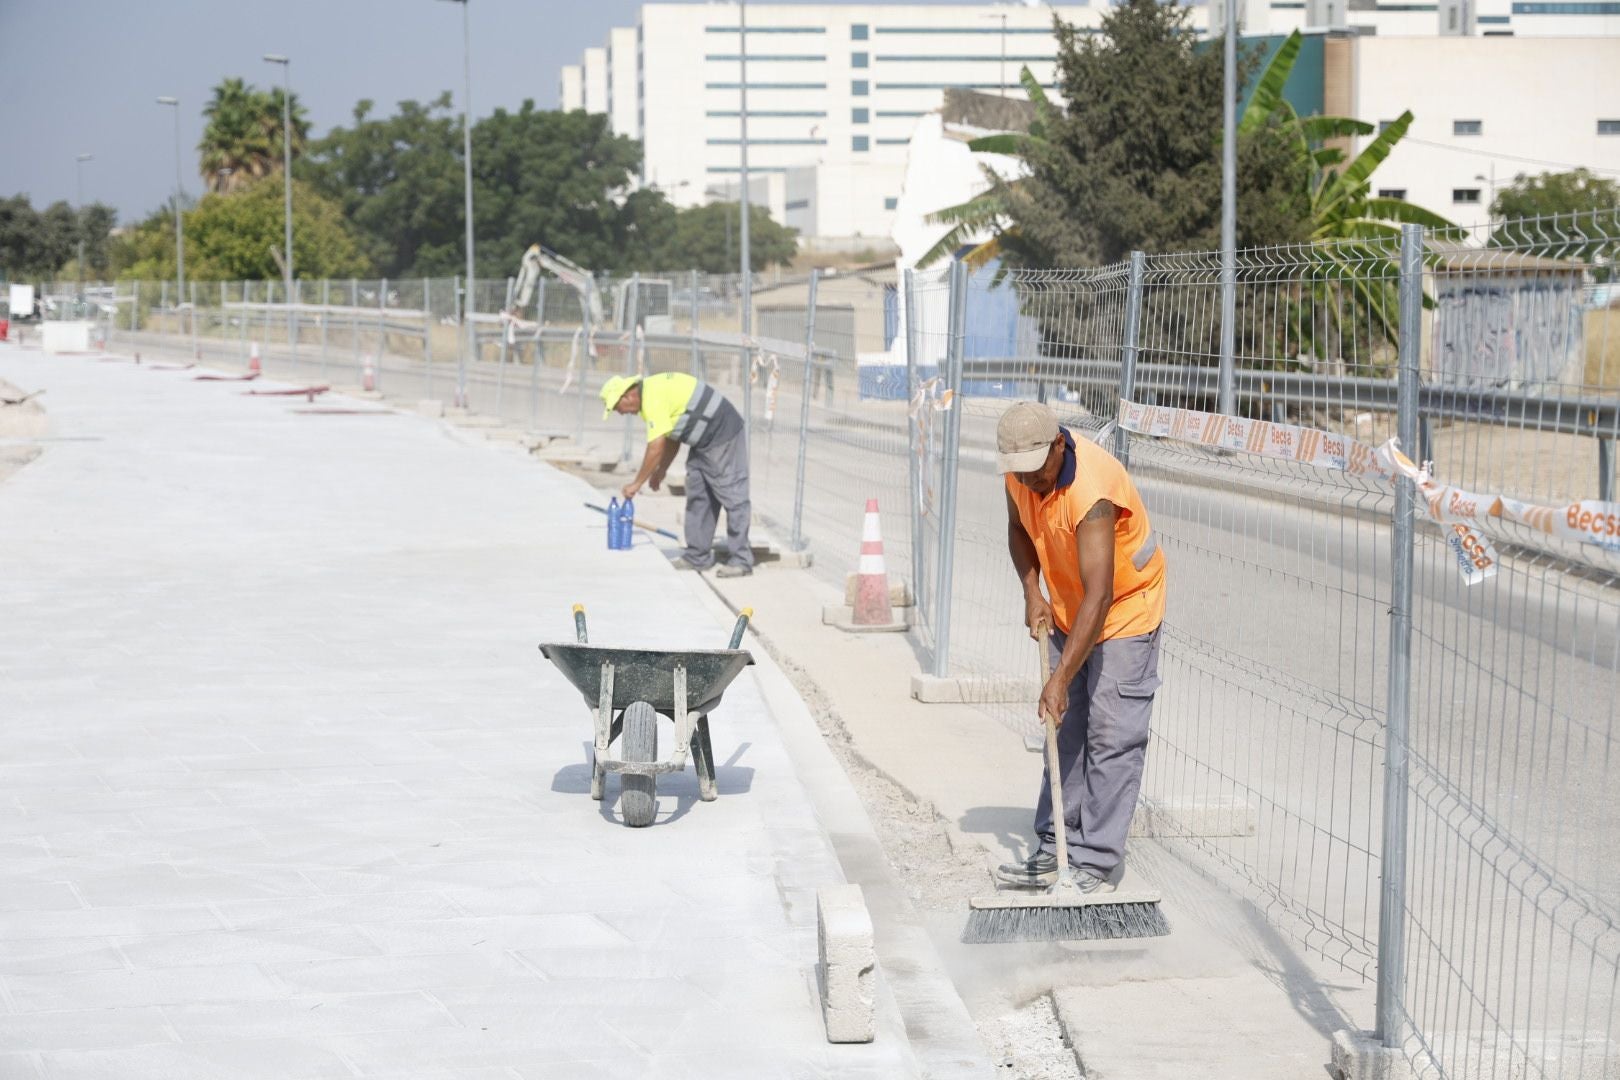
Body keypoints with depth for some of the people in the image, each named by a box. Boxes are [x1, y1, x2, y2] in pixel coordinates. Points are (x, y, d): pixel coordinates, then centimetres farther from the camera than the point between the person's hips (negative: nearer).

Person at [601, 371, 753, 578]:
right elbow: (672, 438, 20)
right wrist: (661, 471, 19)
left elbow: (656, 448, -22)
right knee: (697, 498, 10)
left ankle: (741, 561, -6)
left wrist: (637, 484, -14)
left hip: (724, 436, -11)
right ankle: (697, 557, 13)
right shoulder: (654, 391, 12)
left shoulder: (653, 398, -20)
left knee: (733, 498, -8)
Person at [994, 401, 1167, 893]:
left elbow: (1099, 597, -39)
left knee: (1112, 737, -10)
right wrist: (1032, 591, -5)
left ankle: (1096, 865, -8)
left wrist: (1061, 678, -42)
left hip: (1127, 610, -8)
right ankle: (1055, 851, 17)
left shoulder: (1092, 490, -35)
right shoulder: (1022, 471, -12)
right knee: (1066, 731, 11)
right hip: (1068, 610, 8)